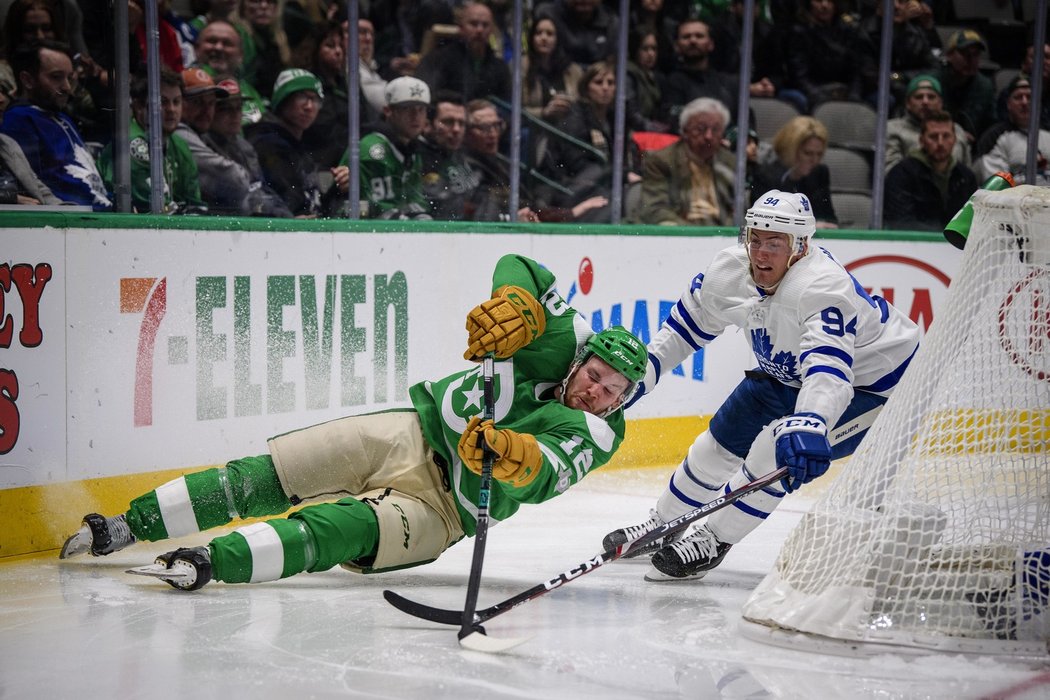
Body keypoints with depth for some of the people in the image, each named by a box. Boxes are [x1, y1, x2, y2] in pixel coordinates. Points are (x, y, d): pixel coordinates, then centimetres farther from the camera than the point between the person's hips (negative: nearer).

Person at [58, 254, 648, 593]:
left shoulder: (595, 435, -9)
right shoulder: (563, 341, 0)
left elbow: (543, 477, -28)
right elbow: (520, 270, -3)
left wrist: (511, 454, -49)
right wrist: (512, 306, -24)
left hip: (440, 507, -3)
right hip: (411, 434, 3)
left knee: (343, 531, -30)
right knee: (269, 476, -7)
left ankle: (211, 563, -44)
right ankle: (127, 527, -3)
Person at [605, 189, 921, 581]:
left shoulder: (823, 288, -40)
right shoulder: (731, 269, -18)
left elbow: (829, 371, -54)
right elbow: (690, 321, 1)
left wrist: (808, 425, -70)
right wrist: (644, 369, -5)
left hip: (872, 383, -8)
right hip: (789, 375, 8)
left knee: (778, 451, -24)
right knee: (720, 443, 13)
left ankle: (713, 542, -5)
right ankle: (663, 526, 37)